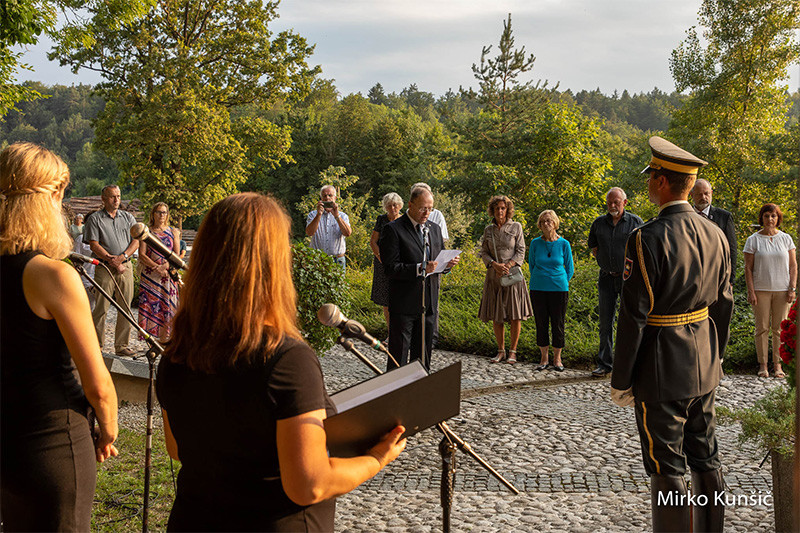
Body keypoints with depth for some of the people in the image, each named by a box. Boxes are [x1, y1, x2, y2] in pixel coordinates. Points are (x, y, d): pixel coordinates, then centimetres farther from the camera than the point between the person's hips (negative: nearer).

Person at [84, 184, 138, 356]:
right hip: (104, 267, -3)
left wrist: (122, 257, -9)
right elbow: (94, 245, -5)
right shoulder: (94, 219, 3)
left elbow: (136, 240, 8)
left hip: (125, 267, 4)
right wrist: (112, 261, -13)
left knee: (125, 308, 2)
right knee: (101, 307, -6)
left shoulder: (128, 217, 15)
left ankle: (121, 346, 8)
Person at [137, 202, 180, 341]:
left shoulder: (173, 232, 12)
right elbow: (142, 255, 0)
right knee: (149, 305, -7)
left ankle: (163, 342, 2)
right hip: (149, 276, -1)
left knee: (166, 308, -3)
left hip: (168, 275, 1)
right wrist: (156, 267, -13)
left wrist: (166, 266, -12)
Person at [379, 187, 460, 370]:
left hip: (429, 304, 6)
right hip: (404, 305, -6)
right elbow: (390, 268, -15)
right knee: (398, 355, 1)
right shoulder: (393, 229, -9)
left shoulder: (434, 228, 12)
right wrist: (420, 268, -28)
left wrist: (448, 264, -4)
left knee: (424, 353, 14)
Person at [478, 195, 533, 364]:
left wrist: (507, 266, -16)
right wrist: (495, 265, -13)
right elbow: (484, 253, 5)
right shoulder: (488, 230, 8)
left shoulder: (516, 227, 0)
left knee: (515, 315, -3)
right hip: (493, 276, 3)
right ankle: (500, 351, 16)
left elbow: (520, 252, -2)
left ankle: (512, 351, 8)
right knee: (496, 315, 4)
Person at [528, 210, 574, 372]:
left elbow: (570, 269, 7)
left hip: (559, 289, -1)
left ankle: (557, 359, 16)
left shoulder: (564, 244, -2)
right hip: (538, 289, 1)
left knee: (558, 324, 3)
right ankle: (544, 358, 16)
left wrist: (561, 283, 5)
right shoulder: (535, 243, 1)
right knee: (541, 323, 5)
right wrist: (540, 280, 12)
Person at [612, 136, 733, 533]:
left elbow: (633, 317, -19)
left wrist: (620, 381, -10)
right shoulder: (715, 235, 2)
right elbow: (724, 306, 10)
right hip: (704, 366, 7)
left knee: (667, 468, 3)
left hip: (662, 369, -7)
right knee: (706, 457, 19)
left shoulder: (647, 240, -20)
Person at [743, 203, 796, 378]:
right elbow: (748, 268, 0)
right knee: (762, 328, 1)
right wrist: (751, 291, -8)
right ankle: (762, 365, 9)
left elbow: (793, 265, 8)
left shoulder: (786, 239, 7)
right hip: (761, 290, -1)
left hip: (782, 290, 1)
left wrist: (792, 288, -1)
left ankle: (777, 364, 12)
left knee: (780, 328, 3)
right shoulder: (753, 240, 1)